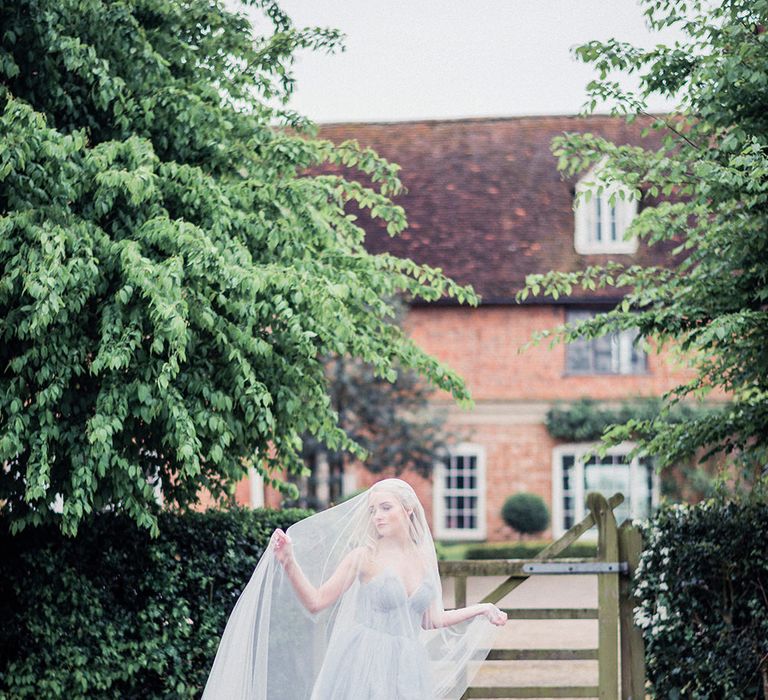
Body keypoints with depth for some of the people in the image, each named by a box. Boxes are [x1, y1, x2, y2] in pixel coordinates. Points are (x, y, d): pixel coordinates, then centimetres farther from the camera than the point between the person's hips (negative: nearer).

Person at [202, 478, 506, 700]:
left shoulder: (424, 559, 8)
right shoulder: (364, 557, -4)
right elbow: (316, 602, -9)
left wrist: (481, 610, 20)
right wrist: (289, 563, -22)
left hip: (407, 669, 4)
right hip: (364, 663, -4)